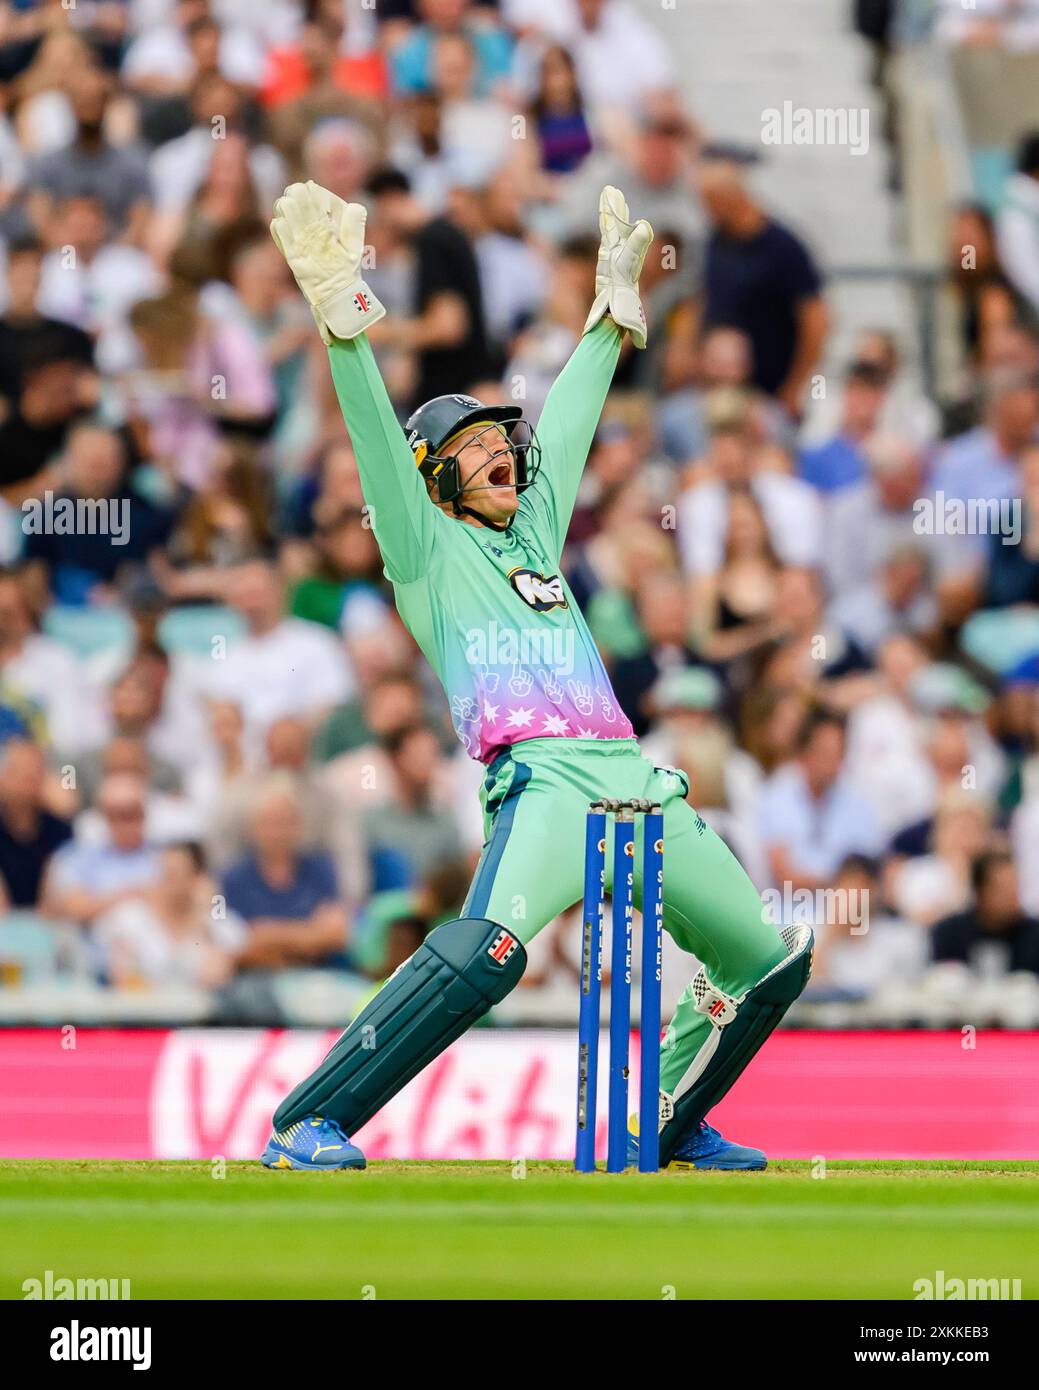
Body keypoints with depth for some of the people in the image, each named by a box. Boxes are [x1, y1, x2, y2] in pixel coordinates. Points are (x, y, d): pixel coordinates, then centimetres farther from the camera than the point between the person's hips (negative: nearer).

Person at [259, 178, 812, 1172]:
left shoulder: (537, 531, 28)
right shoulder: (427, 549, 12)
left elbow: (569, 417, 37)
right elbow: (375, 432, 0)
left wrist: (614, 308, 41)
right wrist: (344, 311, -10)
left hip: (640, 783, 7)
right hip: (543, 781, -7)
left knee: (772, 961, 12)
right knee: (489, 945, -33)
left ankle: (672, 1125, 31)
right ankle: (305, 1125, -32)